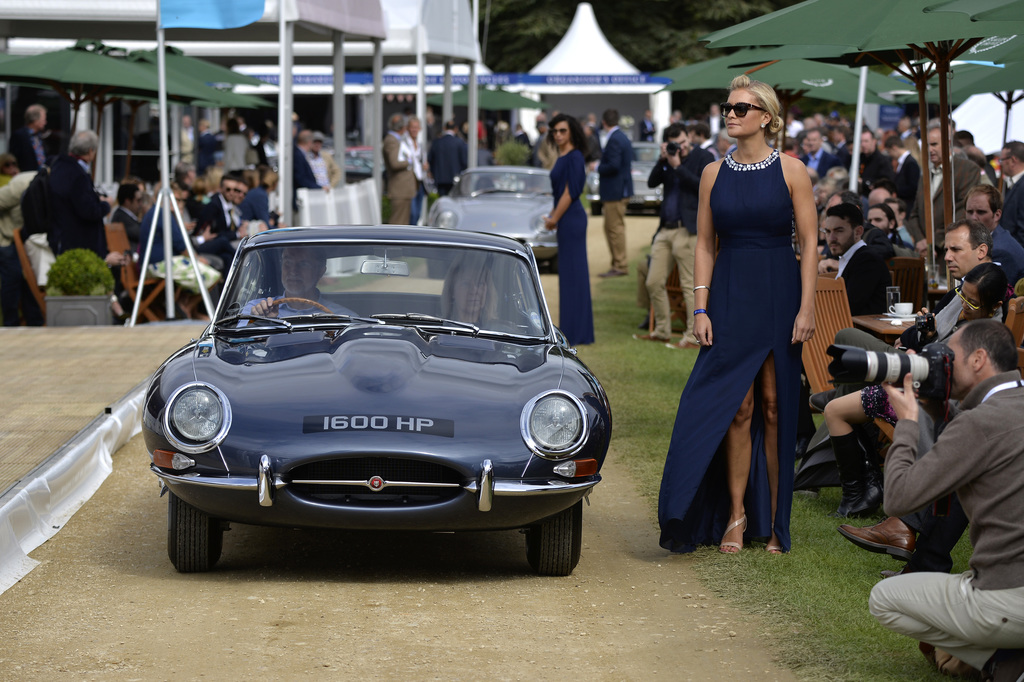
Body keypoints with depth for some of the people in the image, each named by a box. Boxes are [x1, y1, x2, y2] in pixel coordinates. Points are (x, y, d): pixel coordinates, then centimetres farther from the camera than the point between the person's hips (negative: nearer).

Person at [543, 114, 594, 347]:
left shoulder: (573, 157, -14)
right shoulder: (563, 157, 14)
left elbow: (570, 192, -18)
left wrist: (554, 219, -12)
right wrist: (552, 216, 13)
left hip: (571, 220, -10)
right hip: (565, 220, 10)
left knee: (572, 273, -6)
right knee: (570, 274, 11)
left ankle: (574, 334, -3)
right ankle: (577, 332, 16)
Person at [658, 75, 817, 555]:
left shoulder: (790, 170, -2)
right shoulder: (714, 173, 6)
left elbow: (809, 244, -3)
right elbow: (705, 244, 8)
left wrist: (806, 307, -10)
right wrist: (700, 308, 0)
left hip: (779, 294, -2)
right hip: (730, 295, 2)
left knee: (774, 406, 2)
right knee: (738, 407, -3)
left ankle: (773, 519, 10)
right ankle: (735, 514, 6)